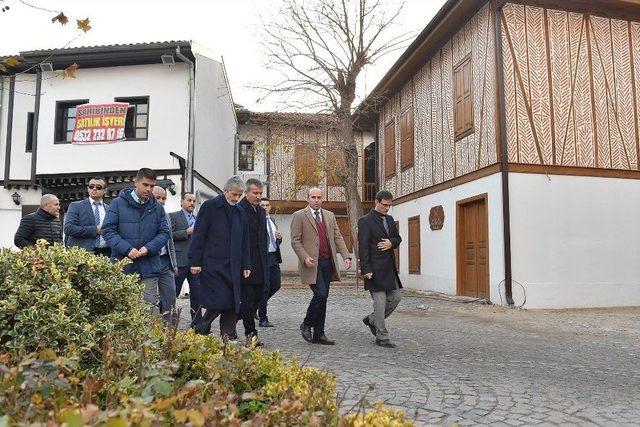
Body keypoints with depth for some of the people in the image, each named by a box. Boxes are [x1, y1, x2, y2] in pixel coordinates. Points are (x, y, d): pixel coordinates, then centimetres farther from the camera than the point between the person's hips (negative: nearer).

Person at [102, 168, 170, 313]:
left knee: (150, 306, 2)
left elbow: (164, 233, 7)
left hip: (149, 267, 2)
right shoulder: (118, 203, 1)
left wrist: (148, 248, -11)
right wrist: (127, 249, -17)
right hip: (123, 267, -2)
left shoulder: (157, 208, 10)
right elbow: (108, 230, -4)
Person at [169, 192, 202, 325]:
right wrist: (187, 232, -15)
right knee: (173, 291, 2)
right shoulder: (173, 216, 2)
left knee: (196, 292, 5)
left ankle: (197, 322, 11)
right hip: (180, 260, -5)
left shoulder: (197, 219, 19)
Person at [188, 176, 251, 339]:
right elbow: (198, 236, -5)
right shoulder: (209, 206, -2)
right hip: (211, 264, -5)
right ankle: (201, 330, 14)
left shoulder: (240, 213, 15)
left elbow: (244, 242, 19)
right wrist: (195, 261, -10)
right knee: (218, 302, -9)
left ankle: (229, 338, 12)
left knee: (232, 304, 4)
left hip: (232, 267, 6)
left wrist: (246, 265, 13)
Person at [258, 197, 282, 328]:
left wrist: (279, 237, 2)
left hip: (274, 257, 7)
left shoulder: (272, 220, 16)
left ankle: (258, 304, 32)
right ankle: (263, 319, 8)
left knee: (275, 285, 9)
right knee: (264, 288, -2)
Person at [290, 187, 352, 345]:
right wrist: (305, 257, -18)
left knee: (323, 298, 8)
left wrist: (346, 256, -1)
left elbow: (338, 237, 12)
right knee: (320, 294, -15)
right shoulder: (299, 216, 0)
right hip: (312, 263, -6)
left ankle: (318, 334, 17)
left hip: (327, 263, 6)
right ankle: (306, 325, 8)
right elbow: (295, 240, -4)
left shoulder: (330, 216, 16)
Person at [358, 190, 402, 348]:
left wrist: (391, 243, -5)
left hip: (389, 267, 8)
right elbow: (363, 247, -14)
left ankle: (372, 320, 30)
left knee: (395, 297, 12)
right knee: (380, 302, -3)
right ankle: (381, 337, 8)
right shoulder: (365, 221, -9)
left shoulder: (390, 219, 14)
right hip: (375, 269, -8)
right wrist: (366, 270, -18)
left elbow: (398, 238, 20)